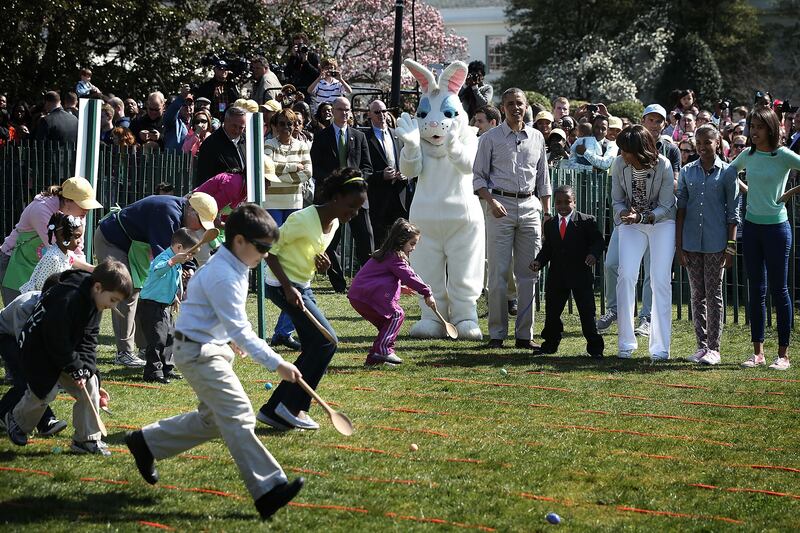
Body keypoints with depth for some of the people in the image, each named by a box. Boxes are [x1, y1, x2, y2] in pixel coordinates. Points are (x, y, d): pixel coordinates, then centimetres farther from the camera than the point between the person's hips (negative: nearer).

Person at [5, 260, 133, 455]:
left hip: (67, 352, 8)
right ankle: (17, 420, 25)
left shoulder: (94, 303, -4)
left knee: (89, 386, -3)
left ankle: (87, 439, 5)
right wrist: (76, 368, -24)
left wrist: (86, 370, -15)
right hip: (39, 350, -8)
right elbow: (56, 340, -30)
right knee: (44, 393, -6)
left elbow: (88, 340, -2)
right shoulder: (68, 299, -33)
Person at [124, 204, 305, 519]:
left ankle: (146, 443, 32)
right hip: (198, 351, -11)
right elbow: (240, 331, -28)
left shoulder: (234, 267, 7)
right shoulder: (222, 276, -24)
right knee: (238, 416, -18)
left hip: (212, 349, 11)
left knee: (213, 419, 18)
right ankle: (268, 490, -24)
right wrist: (276, 364, -30)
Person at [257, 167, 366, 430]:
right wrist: (288, 288, -25)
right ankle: (291, 406, -7)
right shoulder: (303, 220, -21)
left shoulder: (334, 223, 7)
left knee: (314, 349, 7)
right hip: (283, 286, -10)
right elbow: (269, 249, -19)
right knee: (327, 341, -14)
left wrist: (322, 264, -4)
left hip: (303, 287, 10)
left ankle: (273, 410, 12)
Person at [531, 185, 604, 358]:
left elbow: (598, 241, -3)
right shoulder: (549, 224, 10)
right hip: (557, 276, 4)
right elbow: (547, 249, 12)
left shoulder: (586, 221, -2)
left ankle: (595, 346, 5)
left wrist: (594, 254, -22)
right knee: (552, 312, 9)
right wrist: (539, 262, -5)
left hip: (581, 274, -4)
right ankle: (550, 344, 25)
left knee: (587, 311, -3)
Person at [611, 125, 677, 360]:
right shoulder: (619, 165, -14)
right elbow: (617, 201, -1)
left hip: (661, 221, -2)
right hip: (631, 224, 2)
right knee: (626, 276, -12)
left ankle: (660, 347, -2)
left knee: (660, 280, -7)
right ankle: (626, 343, -5)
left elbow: (665, 207, -16)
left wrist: (642, 217, -31)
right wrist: (624, 213, -23)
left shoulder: (662, 166, -22)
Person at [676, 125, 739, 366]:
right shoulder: (687, 172, 6)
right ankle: (702, 345, 14)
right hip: (692, 242, 3)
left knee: (714, 294, 0)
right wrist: (679, 245, 2)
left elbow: (733, 212, -2)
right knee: (697, 294, 7)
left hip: (716, 243, -3)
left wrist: (731, 246, -6)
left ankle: (714, 348, 4)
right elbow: (681, 209, 6)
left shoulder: (726, 172, -2)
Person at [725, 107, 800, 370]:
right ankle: (758, 352, 14)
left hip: (776, 227, -5)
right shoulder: (748, 155, 6)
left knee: (778, 290, 0)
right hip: (752, 227, 5)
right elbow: (729, 171, 25)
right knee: (756, 291, 8)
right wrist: (745, 189, 11)